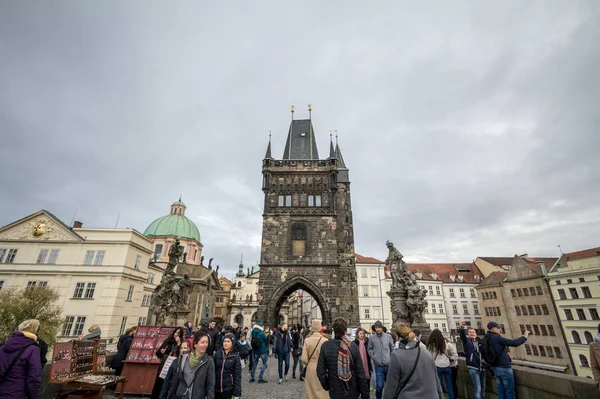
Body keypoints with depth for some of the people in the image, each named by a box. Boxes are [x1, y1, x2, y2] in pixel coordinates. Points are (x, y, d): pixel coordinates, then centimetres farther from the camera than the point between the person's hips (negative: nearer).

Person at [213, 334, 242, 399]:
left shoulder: (235, 356, -8)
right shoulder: (217, 354, -2)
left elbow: (237, 375, -7)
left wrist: (236, 392, -10)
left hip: (228, 388, -2)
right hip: (216, 387, 2)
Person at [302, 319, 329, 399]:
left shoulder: (307, 340, -9)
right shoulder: (325, 341, -13)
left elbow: (304, 359, -9)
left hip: (310, 369, 1)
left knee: (311, 392, 15)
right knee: (323, 392, 13)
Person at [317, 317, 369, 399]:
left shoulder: (325, 346, -12)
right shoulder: (353, 346, -14)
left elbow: (320, 371, -10)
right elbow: (360, 373, -12)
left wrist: (326, 387, 7)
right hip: (353, 392, 0)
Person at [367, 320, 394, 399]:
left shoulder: (388, 336, -2)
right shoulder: (372, 338, -4)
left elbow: (392, 348, 7)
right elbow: (369, 349, 7)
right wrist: (373, 357, -5)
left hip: (389, 365, 1)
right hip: (378, 365, -1)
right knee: (380, 385, 0)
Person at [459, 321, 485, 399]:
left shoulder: (479, 343, 11)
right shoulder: (466, 341, -3)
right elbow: (462, 335, -26)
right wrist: (462, 328, -46)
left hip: (482, 368, 5)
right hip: (473, 368, -5)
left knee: (483, 388, 15)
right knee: (478, 388, -6)